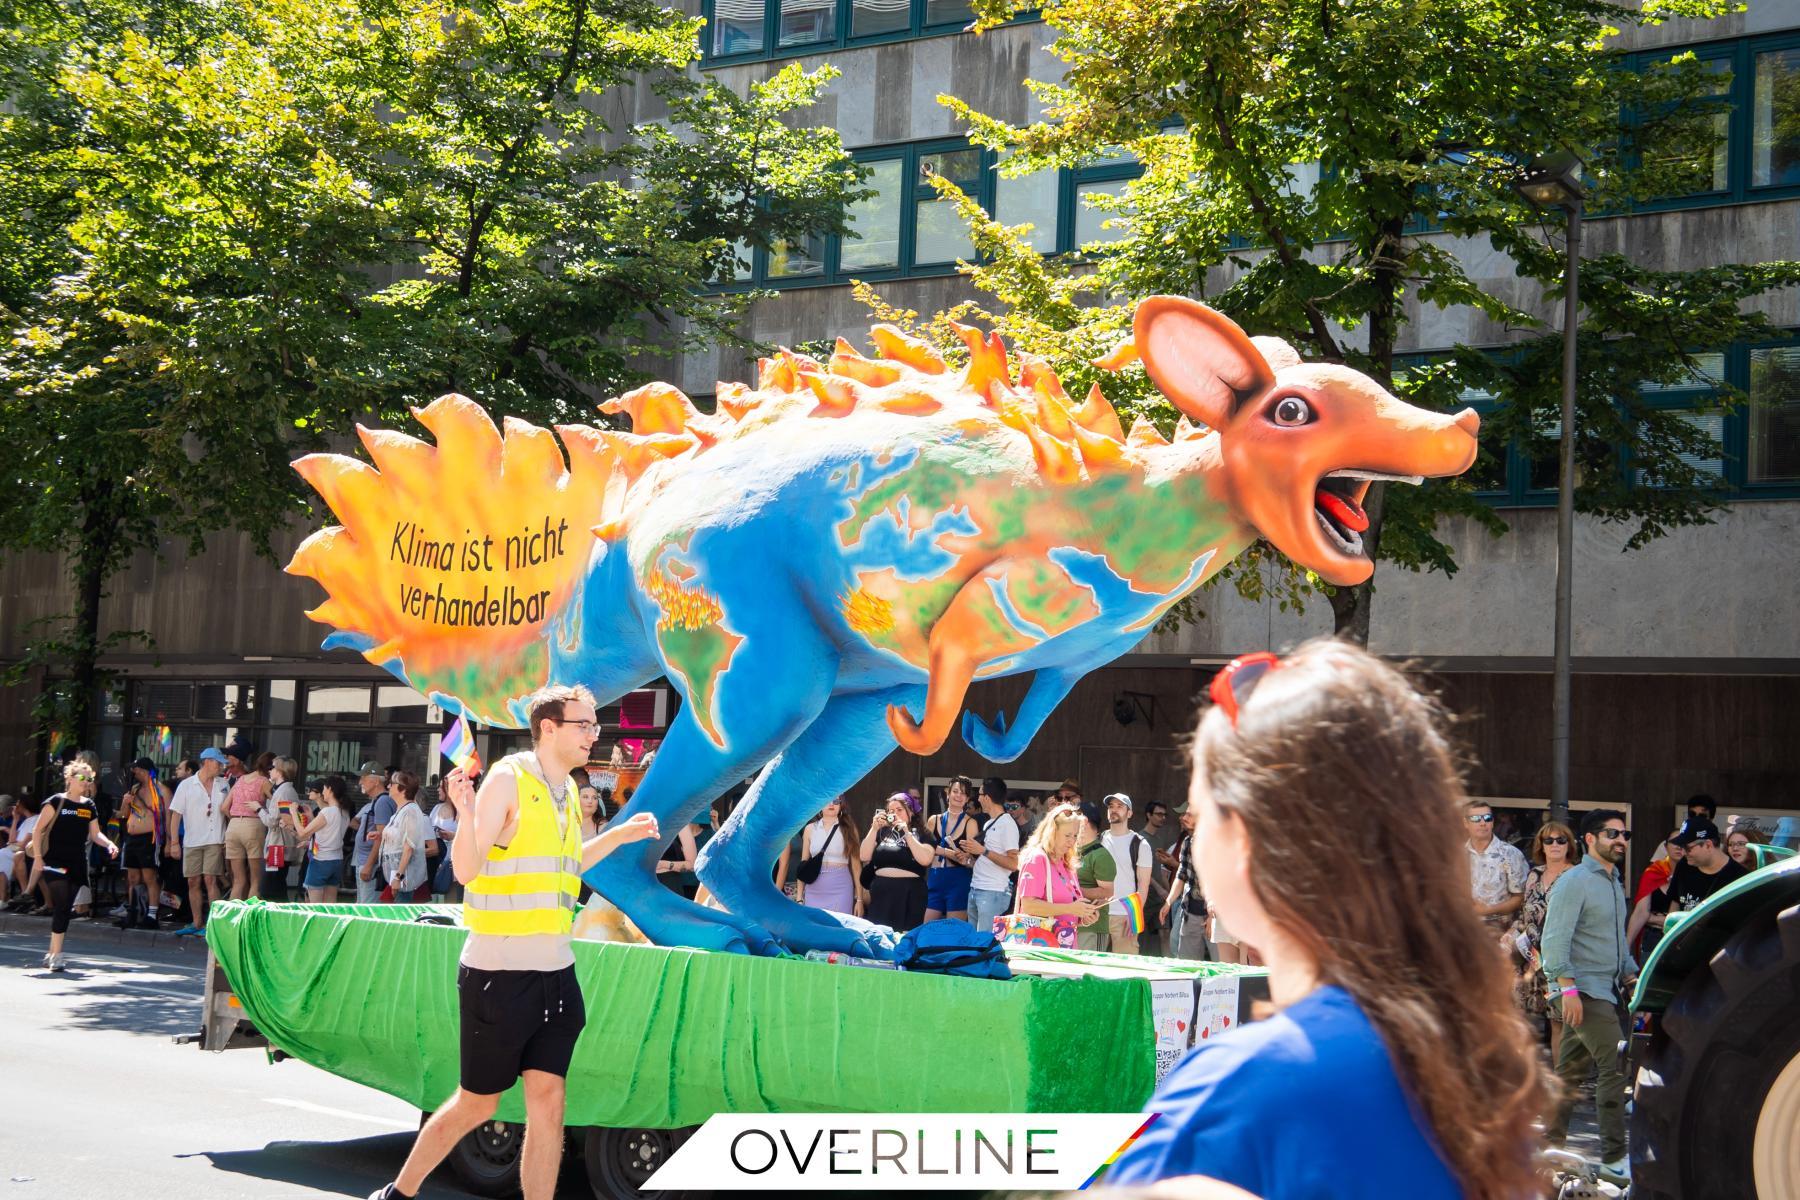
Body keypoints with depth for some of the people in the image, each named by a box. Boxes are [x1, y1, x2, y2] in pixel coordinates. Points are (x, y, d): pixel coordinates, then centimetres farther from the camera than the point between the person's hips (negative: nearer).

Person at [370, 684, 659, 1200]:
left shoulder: (567, 791, 11)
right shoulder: (507, 779, -12)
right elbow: (466, 869, -19)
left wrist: (619, 835, 24)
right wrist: (466, 814, -34)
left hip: (555, 971, 7)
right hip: (499, 971, -7)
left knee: (548, 1095, 0)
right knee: (478, 1102, 5)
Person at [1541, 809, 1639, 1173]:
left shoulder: (1614, 883, 17)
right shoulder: (1574, 882, -11)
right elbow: (1554, 940, -18)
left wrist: (1631, 978, 19)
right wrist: (1568, 989, -23)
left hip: (1607, 991, 8)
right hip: (1582, 992, -8)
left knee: (1571, 1071, 12)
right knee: (1615, 1065, -13)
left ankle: (1551, 1143, 18)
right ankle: (1614, 1155, -9)